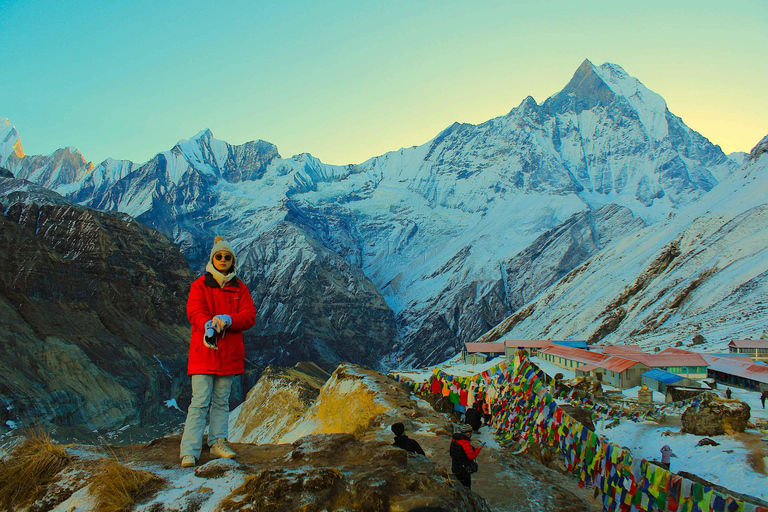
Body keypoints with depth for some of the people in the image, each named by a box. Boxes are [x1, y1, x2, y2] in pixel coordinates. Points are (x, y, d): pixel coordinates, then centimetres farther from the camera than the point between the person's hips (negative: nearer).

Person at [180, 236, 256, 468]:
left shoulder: (240, 288, 11)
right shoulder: (200, 285, 4)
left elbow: (249, 316, -1)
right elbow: (194, 312, -11)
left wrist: (227, 319, -20)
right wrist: (209, 325, -33)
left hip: (230, 352, 3)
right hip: (203, 352, -3)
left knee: (221, 401, 11)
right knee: (200, 401, -7)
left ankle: (218, 442, 20)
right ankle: (189, 451, -3)